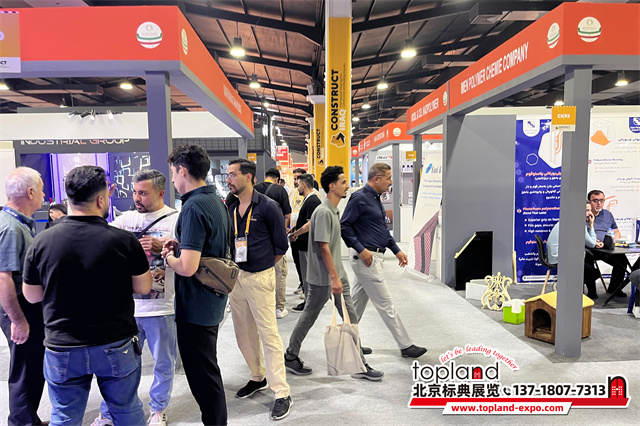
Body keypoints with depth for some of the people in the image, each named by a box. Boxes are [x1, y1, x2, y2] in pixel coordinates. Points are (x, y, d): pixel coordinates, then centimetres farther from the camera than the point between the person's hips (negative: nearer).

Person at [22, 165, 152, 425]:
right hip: (116, 346, -1)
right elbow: (143, 288, -5)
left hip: (62, 350, 2)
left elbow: (31, 296, 3)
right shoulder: (124, 240, -18)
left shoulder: (42, 242, -10)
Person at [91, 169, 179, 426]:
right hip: (127, 306, 3)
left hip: (161, 308, -2)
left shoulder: (175, 220, -6)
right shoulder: (126, 219, 5)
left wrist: (162, 247, -26)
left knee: (164, 364, 13)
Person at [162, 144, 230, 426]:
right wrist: (181, 246, 8)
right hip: (213, 302, 10)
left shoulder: (194, 207, -22)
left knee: (202, 375, 5)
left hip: (195, 307, -10)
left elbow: (187, 267, -28)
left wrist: (168, 257, -8)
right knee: (208, 369, 23)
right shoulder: (216, 202, 7)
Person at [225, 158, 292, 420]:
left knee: (268, 334, -3)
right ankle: (258, 378, 35)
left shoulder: (268, 206, -9)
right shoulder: (229, 209, 6)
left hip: (259, 278, -6)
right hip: (236, 277, 6)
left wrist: (261, 266, 3)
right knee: (244, 333, 15)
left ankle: (282, 393, 7)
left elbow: (281, 246, -4)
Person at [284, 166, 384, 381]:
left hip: (338, 275, 9)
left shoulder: (333, 211, 11)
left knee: (350, 317, 11)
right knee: (309, 317, 7)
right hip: (323, 278, -9)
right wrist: (334, 278, -22)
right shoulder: (324, 212, -20)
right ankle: (291, 357, 27)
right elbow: (323, 247, -23)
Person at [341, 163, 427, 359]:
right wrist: (361, 249, -20)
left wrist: (396, 250, 18)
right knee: (385, 304, 0)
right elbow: (344, 226, -18)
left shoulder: (375, 199, 14)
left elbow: (383, 229, 22)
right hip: (366, 258, -10)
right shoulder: (359, 198, -15)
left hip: (374, 256, 10)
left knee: (357, 302, 16)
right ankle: (406, 346, 10)